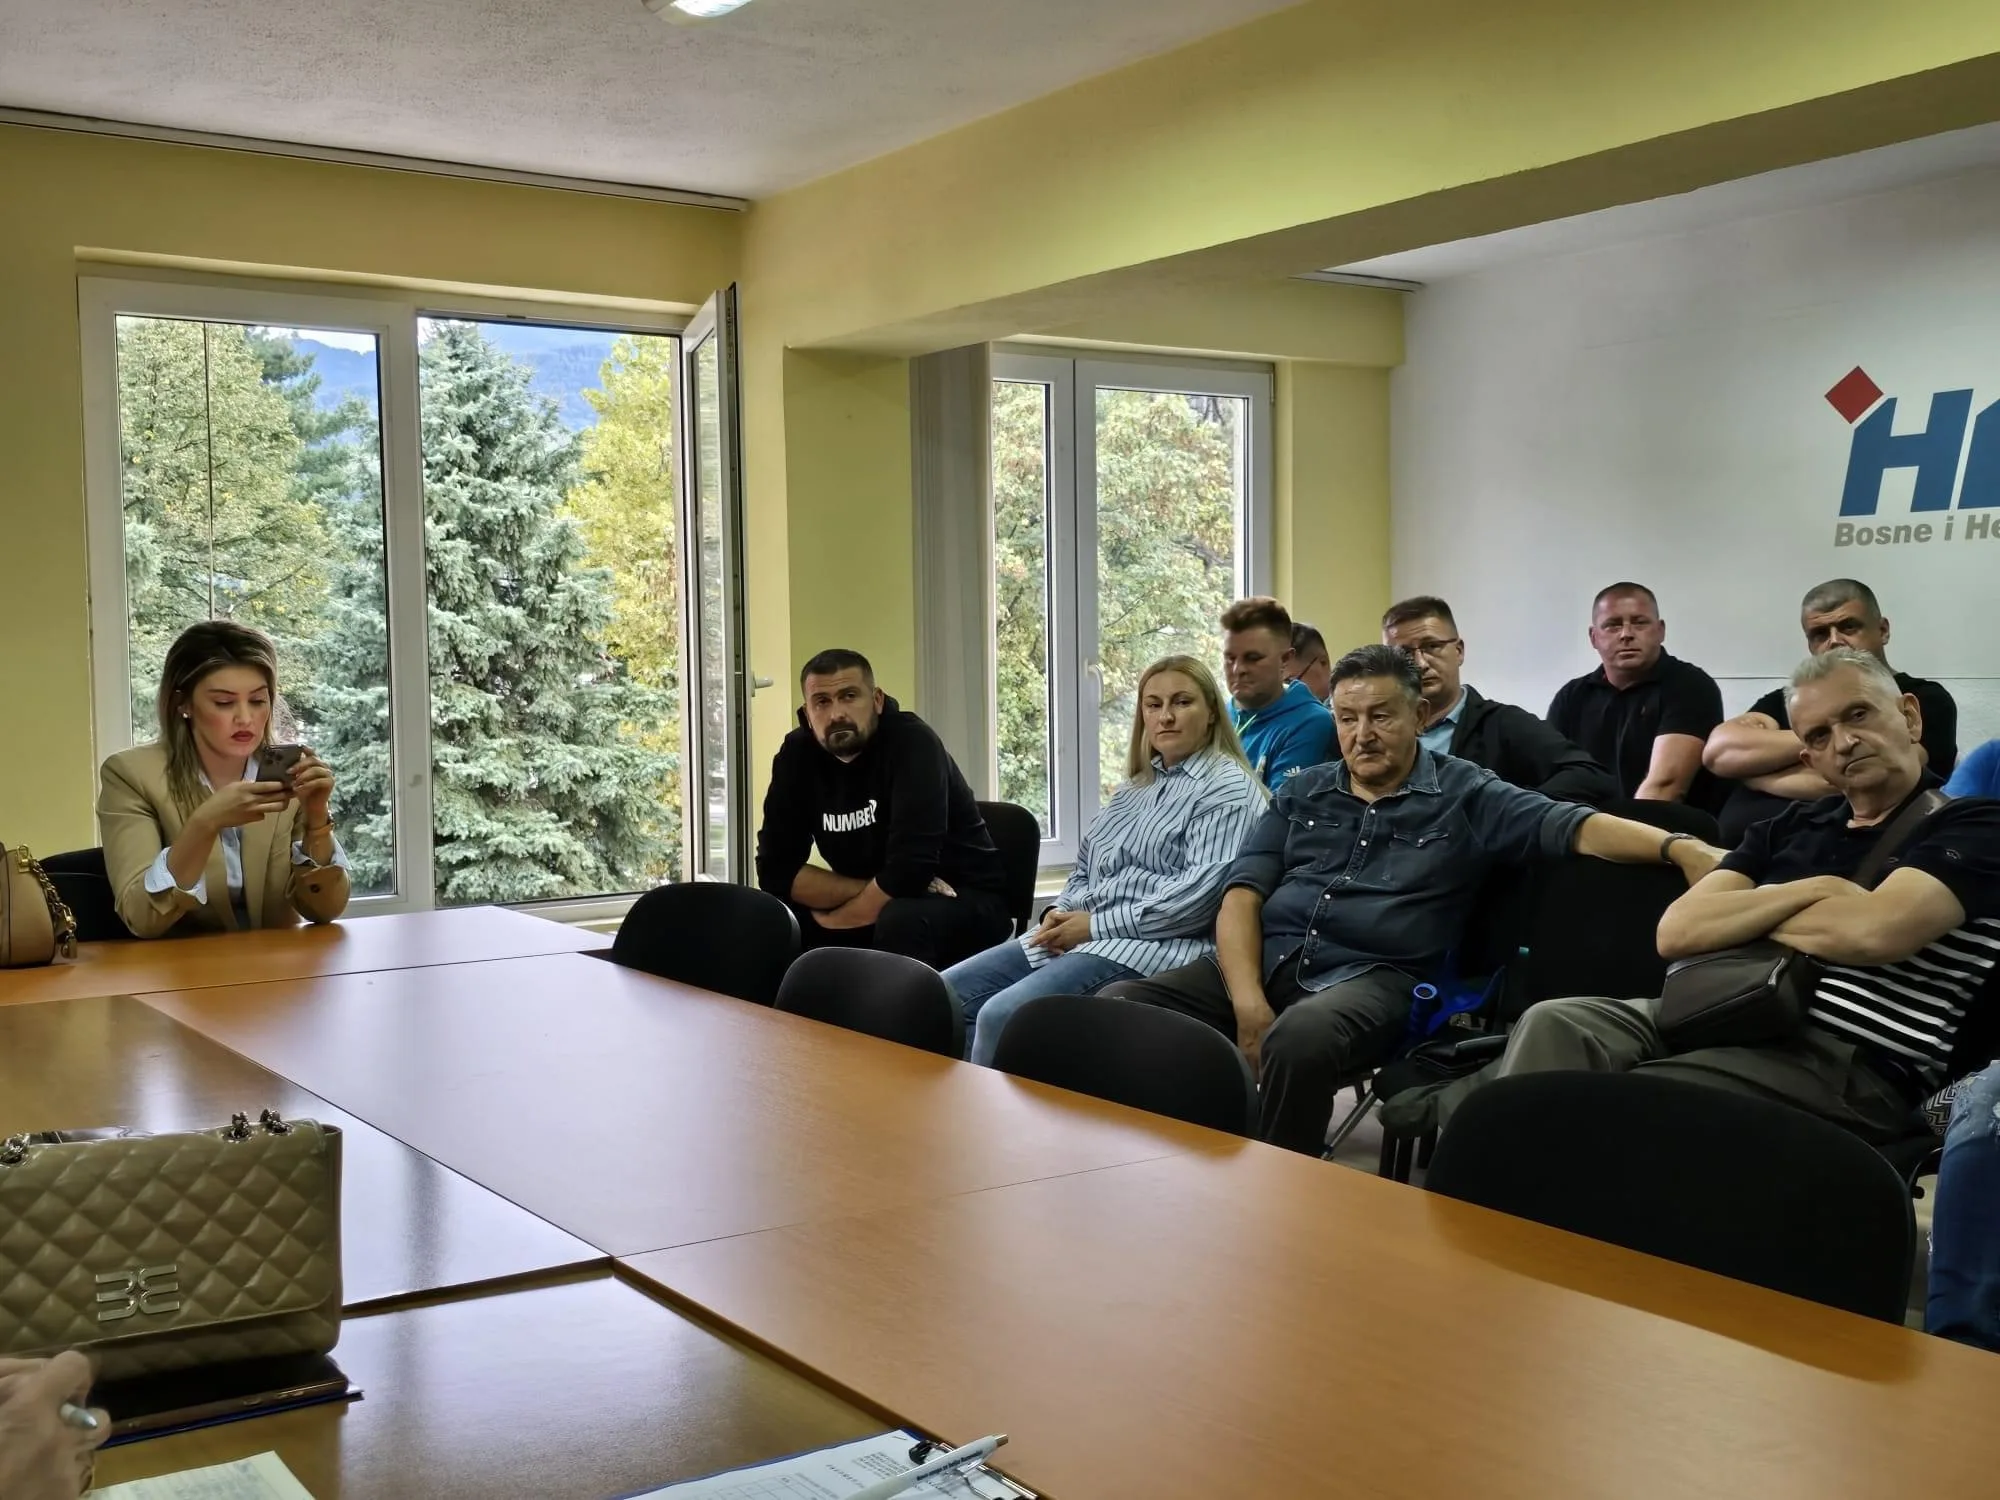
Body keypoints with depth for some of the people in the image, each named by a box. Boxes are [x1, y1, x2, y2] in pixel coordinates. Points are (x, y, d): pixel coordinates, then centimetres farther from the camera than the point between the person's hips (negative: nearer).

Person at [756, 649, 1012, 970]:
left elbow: (907, 873, -30)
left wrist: (833, 921, -15)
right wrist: (870, 890, -21)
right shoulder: (796, 756, -6)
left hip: (967, 902, -5)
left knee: (900, 920, -36)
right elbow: (777, 870, -10)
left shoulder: (912, 743, -23)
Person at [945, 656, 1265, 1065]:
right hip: (1077, 935, 9)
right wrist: (1059, 913, 1)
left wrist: (1096, 925, -15)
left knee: (1002, 1016, -28)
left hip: (1150, 946, -9)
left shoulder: (1228, 789, -4)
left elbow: (1202, 892, -18)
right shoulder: (1135, 787, 23)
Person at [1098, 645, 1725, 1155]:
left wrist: (1680, 847, -23)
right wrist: (1248, 1004, -10)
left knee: (1300, 1040, -40)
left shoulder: (1465, 795, 9)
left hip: (1369, 975, -3)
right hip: (1266, 961, 4)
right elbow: (1242, 896, 8)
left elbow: (1574, 827, -4)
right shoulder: (1300, 794, 18)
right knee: (1118, 1008, -22)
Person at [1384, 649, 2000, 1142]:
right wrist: (1809, 891, -5)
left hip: (1846, 1064, -7)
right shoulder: (1789, 827, 21)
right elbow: (1676, 933, 7)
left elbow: (1871, 932, -19)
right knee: (1556, 1026, -23)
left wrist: (1740, 916, 0)